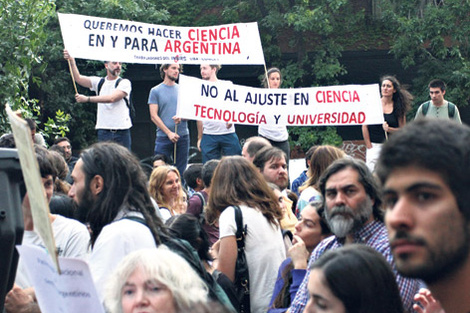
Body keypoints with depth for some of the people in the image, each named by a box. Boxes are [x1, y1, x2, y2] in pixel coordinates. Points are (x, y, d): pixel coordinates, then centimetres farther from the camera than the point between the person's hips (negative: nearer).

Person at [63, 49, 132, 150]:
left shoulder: (124, 83, 0)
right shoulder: (99, 82, 12)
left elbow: (112, 98, -15)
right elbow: (78, 78, 1)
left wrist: (87, 99, -17)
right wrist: (72, 61, -13)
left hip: (122, 131, -2)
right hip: (104, 130, 3)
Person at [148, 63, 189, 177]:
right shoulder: (156, 91, 4)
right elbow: (153, 116, -2)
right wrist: (169, 133, -11)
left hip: (183, 136, 3)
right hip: (163, 137, -3)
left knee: (181, 171, 3)